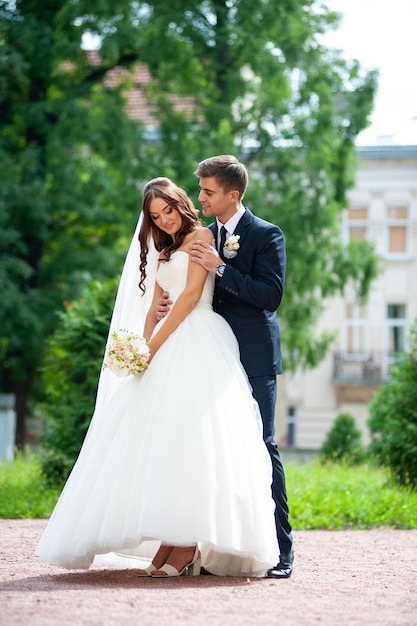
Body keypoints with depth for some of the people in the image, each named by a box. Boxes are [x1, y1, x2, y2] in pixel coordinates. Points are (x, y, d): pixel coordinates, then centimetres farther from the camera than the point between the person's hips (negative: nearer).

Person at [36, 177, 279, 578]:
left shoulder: (200, 237, 4)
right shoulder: (163, 253, 27)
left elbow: (192, 294, -6)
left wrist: (156, 345, -8)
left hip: (198, 344, -8)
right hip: (169, 349, 8)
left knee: (186, 435, -18)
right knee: (165, 439, -3)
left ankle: (186, 547, -22)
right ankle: (169, 546, -7)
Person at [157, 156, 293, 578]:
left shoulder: (266, 235, -5)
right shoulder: (203, 236, 14)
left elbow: (270, 295, -15)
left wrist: (220, 268, -20)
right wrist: (168, 303, -1)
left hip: (253, 358, -6)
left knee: (261, 447, -6)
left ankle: (280, 550, -2)